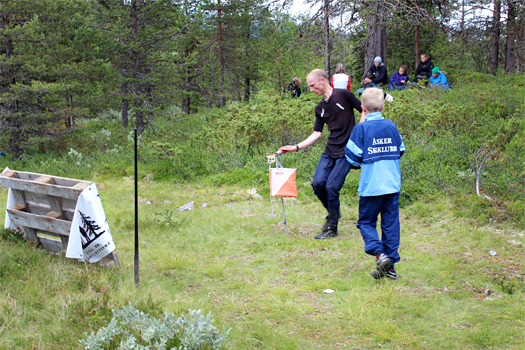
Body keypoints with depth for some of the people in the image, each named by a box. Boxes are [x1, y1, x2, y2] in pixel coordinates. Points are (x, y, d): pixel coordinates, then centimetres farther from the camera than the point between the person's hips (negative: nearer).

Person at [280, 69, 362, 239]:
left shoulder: (343, 95, -6)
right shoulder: (320, 108, 13)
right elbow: (316, 134, 15)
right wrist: (296, 147, 7)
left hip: (346, 151, -6)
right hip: (330, 151, 6)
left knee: (332, 187, -12)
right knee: (318, 183, -8)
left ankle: (332, 228, 2)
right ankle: (333, 213, 20)